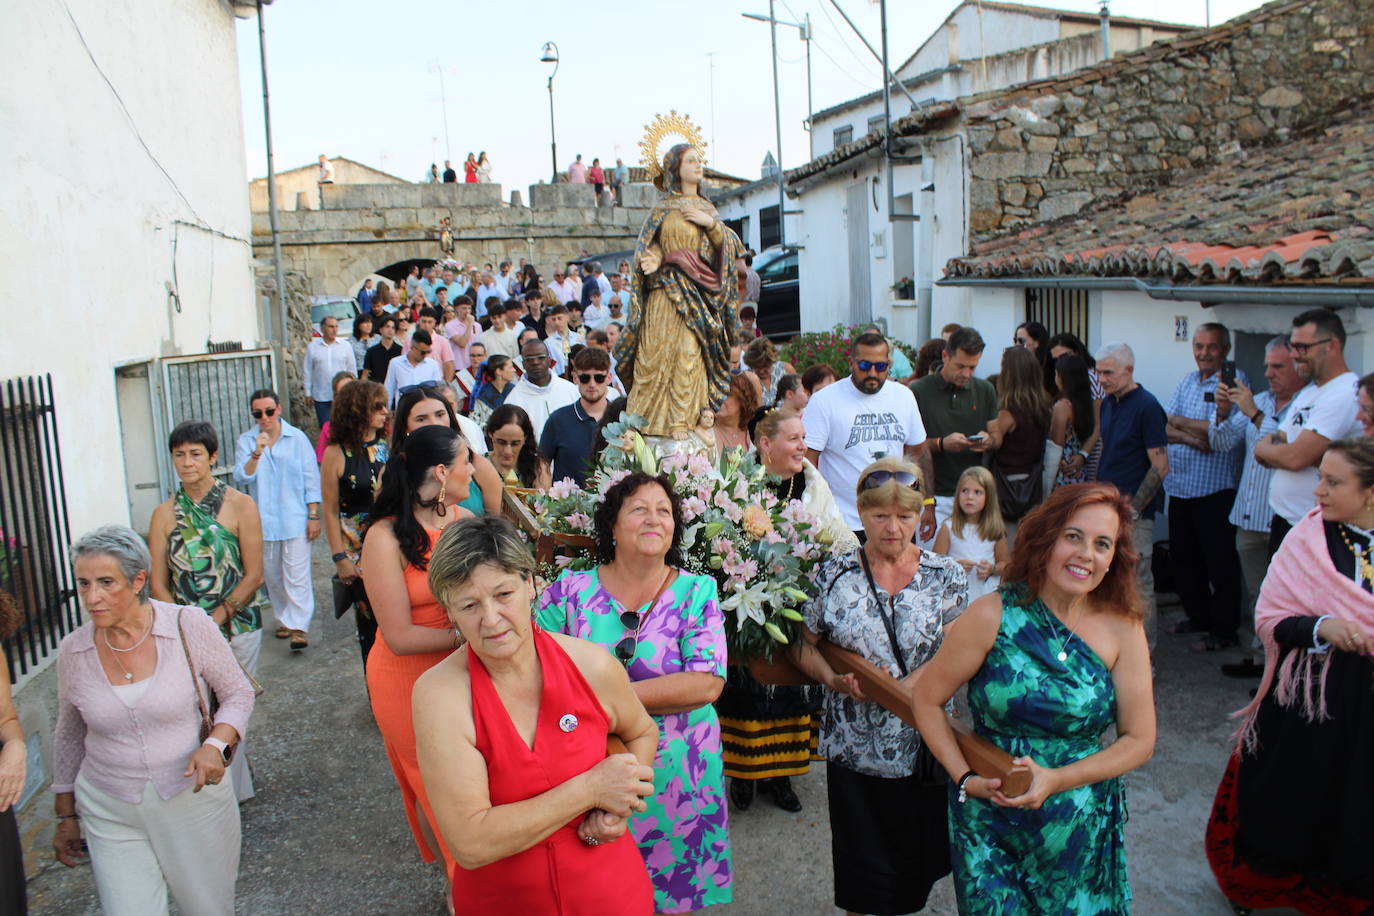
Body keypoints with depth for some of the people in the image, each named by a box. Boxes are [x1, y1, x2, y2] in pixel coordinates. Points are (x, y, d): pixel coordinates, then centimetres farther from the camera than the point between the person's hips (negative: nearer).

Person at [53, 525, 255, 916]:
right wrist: (65, 815, 15)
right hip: (111, 816, 1)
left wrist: (217, 744, -21)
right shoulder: (73, 649, -4)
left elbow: (238, 693, -2)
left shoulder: (189, 626, -13)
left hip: (194, 801, -1)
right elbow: (68, 735, 10)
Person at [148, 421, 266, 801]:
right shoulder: (165, 515, 5)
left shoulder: (239, 506, -2)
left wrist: (216, 619, -11)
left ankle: (233, 792, 19)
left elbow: (254, 575, -4)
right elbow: (158, 583, 5)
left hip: (237, 627, -2)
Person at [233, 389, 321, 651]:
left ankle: (298, 627, -7)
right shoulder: (246, 442, 4)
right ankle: (284, 620, 27)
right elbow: (241, 478, -8)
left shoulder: (297, 438, -1)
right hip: (263, 521, 3)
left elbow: (311, 479, 1)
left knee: (297, 576, -7)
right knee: (273, 576, 12)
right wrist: (256, 454, -24)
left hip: (295, 519, -3)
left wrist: (314, 516, -3)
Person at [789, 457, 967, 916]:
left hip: (924, 748, 1)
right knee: (861, 878, 9)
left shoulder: (946, 576, -2)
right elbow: (804, 647, 5)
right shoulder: (835, 573, -3)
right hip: (853, 752, 0)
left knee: (915, 868, 16)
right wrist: (837, 681, -15)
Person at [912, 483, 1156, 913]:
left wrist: (1055, 780, -15)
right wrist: (966, 779, -16)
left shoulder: (1122, 628, -7)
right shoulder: (993, 615, -14)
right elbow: (927, 700, -6)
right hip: (989, 821, -2)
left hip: (1083, 828, 2)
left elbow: (1139, 740, -3)